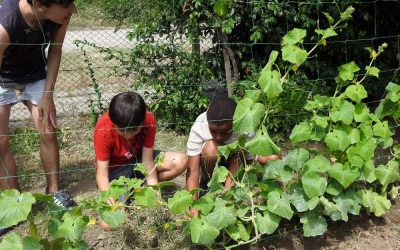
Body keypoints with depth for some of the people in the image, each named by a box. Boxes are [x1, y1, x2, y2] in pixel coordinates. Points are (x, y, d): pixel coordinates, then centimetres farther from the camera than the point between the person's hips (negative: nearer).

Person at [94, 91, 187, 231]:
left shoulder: (148, 120, -24)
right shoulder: (103, 130, -31)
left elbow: (148, 162, -20)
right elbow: (102, 173, -27)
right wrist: (110, 198, -45)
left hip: (138, 159, 3)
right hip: (115, 169, -3)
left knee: (181, 162, -20)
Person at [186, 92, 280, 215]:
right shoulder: (198, 128, -34)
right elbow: (193, 170, -34)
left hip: (235, 162, 2)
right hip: (211, 161, -2)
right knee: (211, 149, -34)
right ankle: (207, 182, -7)